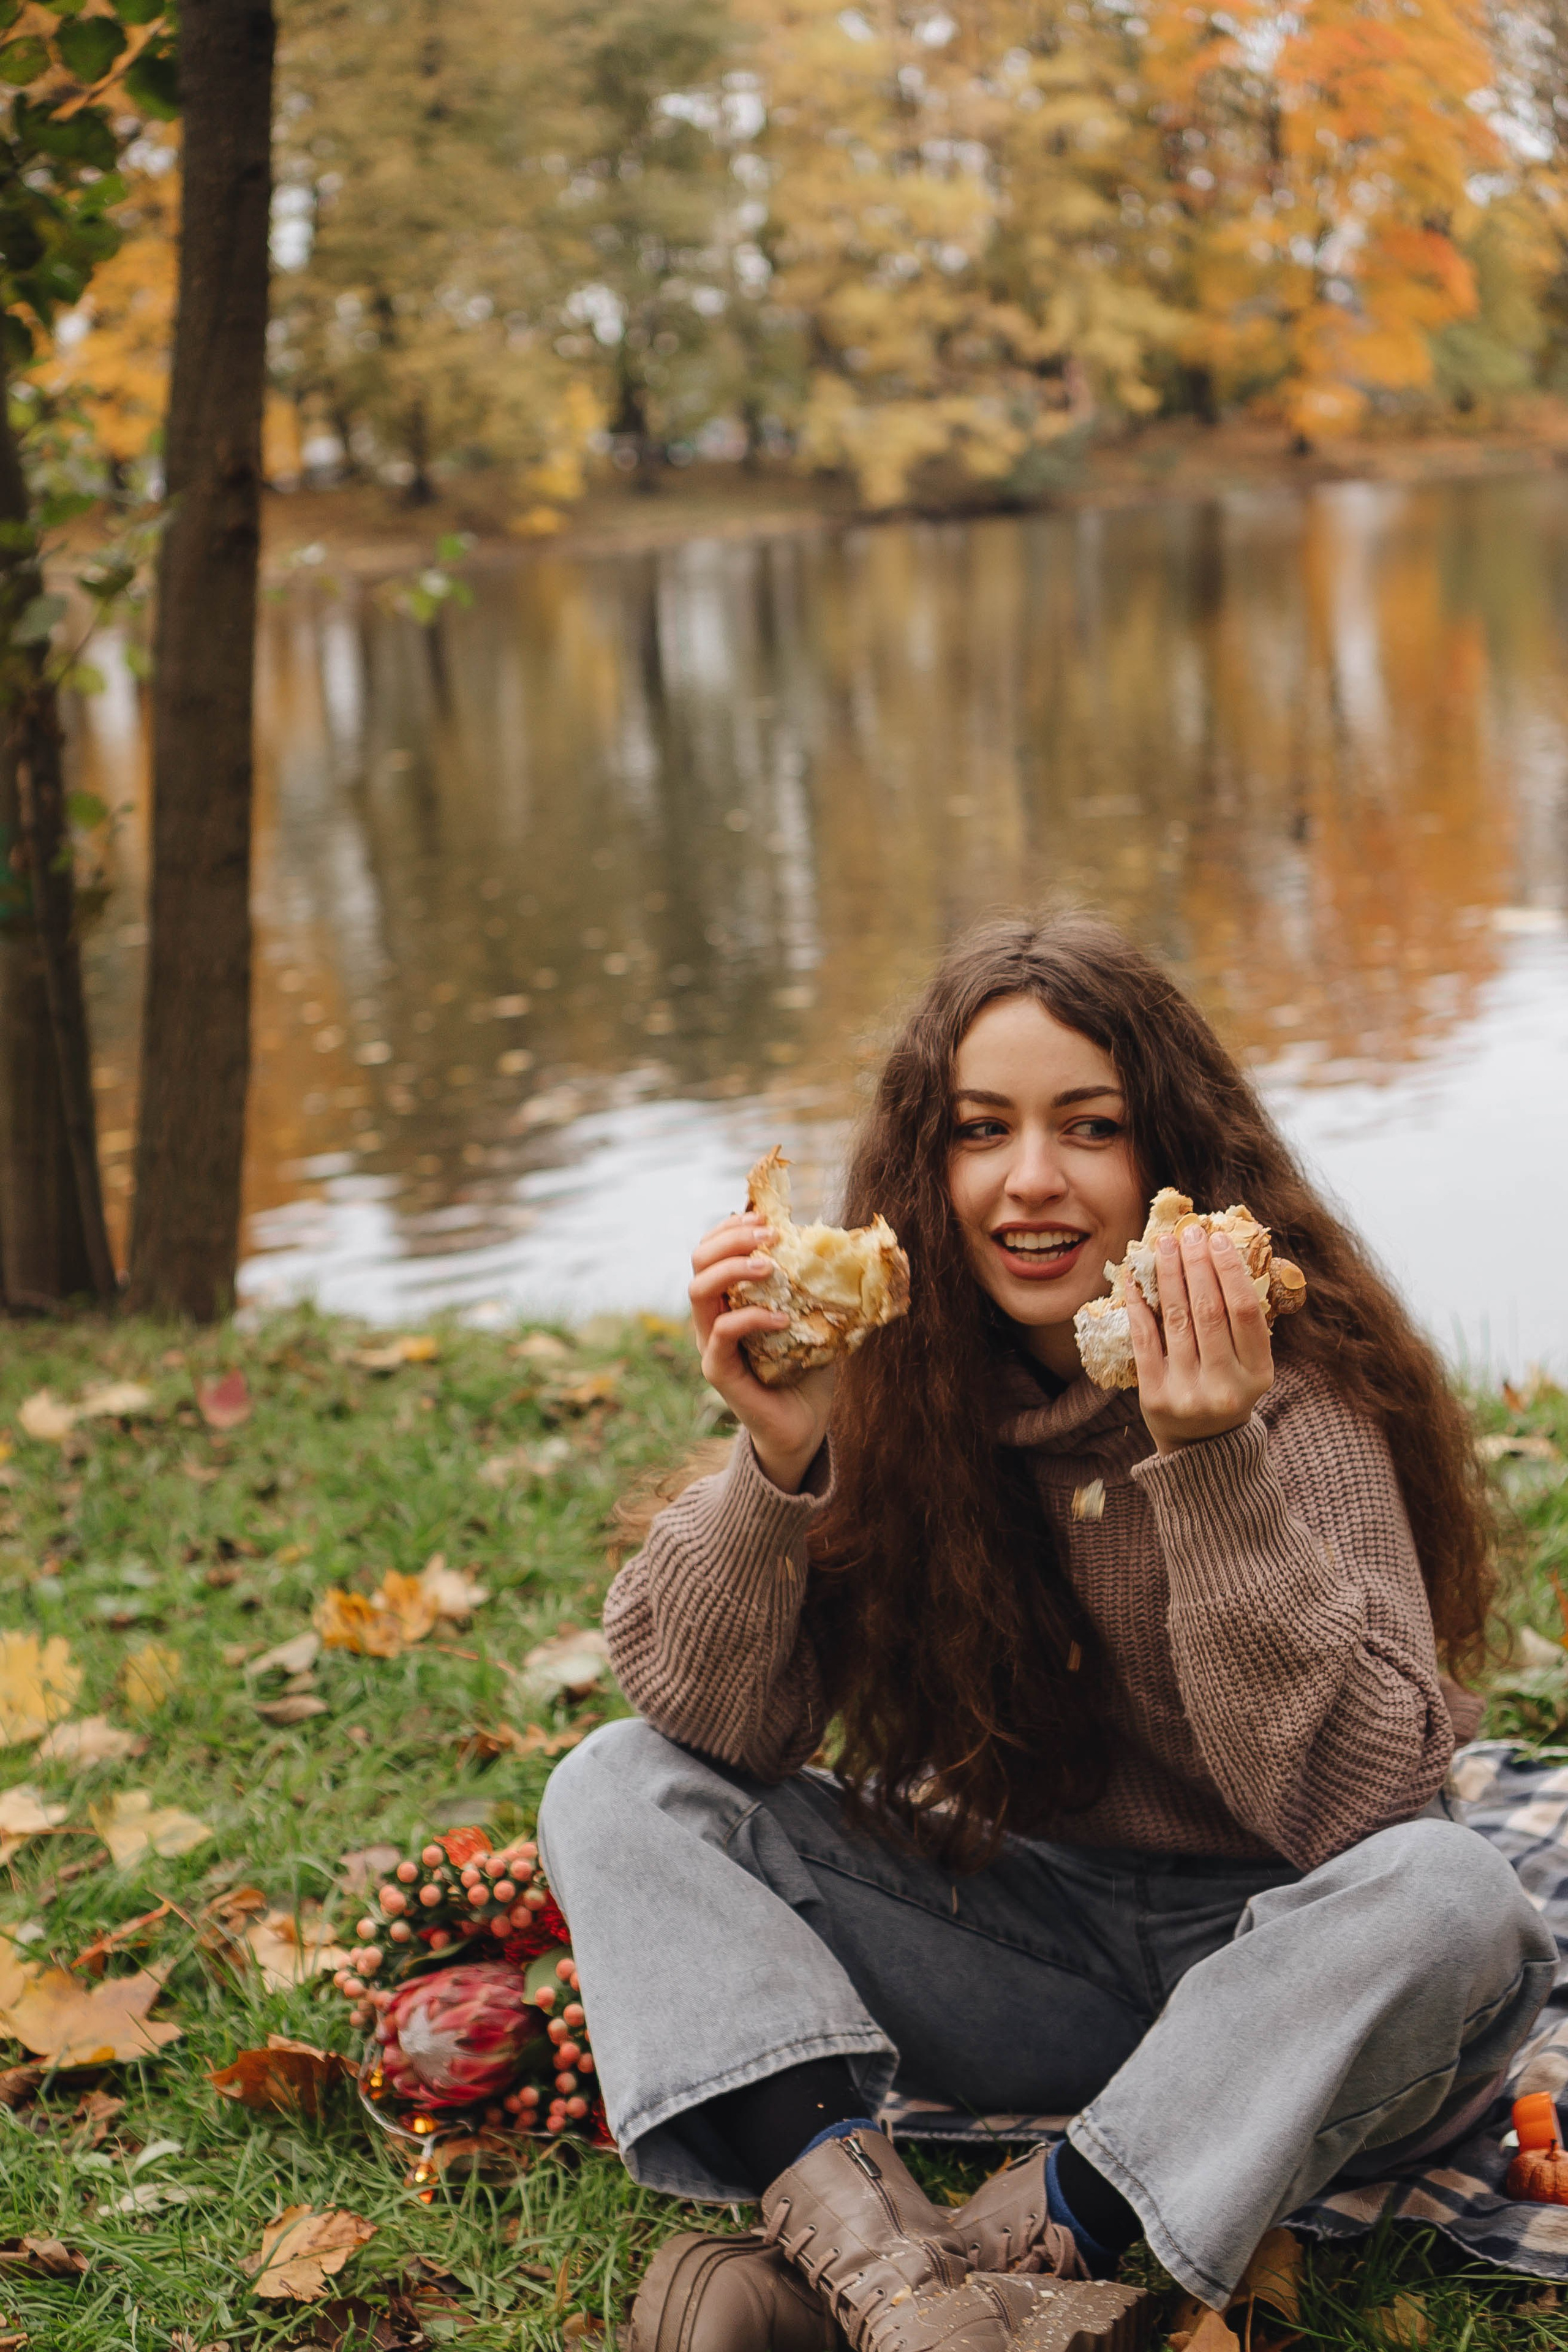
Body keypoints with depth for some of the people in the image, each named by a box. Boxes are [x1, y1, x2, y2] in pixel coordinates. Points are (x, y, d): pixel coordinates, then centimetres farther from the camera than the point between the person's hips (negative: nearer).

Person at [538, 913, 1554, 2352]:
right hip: (1015, 1934, 4)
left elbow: (1353, 1804, -26)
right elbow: (720, 1730, -10)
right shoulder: (891, 1375, -6)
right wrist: (775, 1460, -27)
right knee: (613, 1793, -11)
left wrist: (1209, 1464, -36)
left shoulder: (1292, 1386, -17)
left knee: (1446, 1897, -34)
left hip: (1261, 1955, -3)